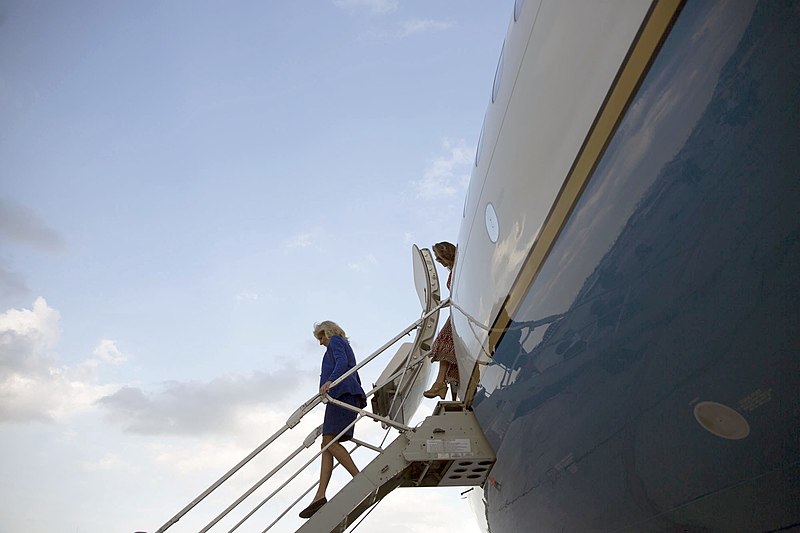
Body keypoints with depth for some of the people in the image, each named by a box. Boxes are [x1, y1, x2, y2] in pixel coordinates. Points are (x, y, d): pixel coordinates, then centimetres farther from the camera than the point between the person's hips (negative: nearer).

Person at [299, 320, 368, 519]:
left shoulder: (335, 341, 8)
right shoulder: (347, 348, 33)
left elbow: (341, 363, -13)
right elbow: (356, 378, 32)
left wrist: (330, 381, -29)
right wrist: (358, 401, 37)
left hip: (341, 392, -9)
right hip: (350, 396, 9)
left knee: (329, 441, -18)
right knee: (327, 445, -1)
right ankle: (320, 496, -9)